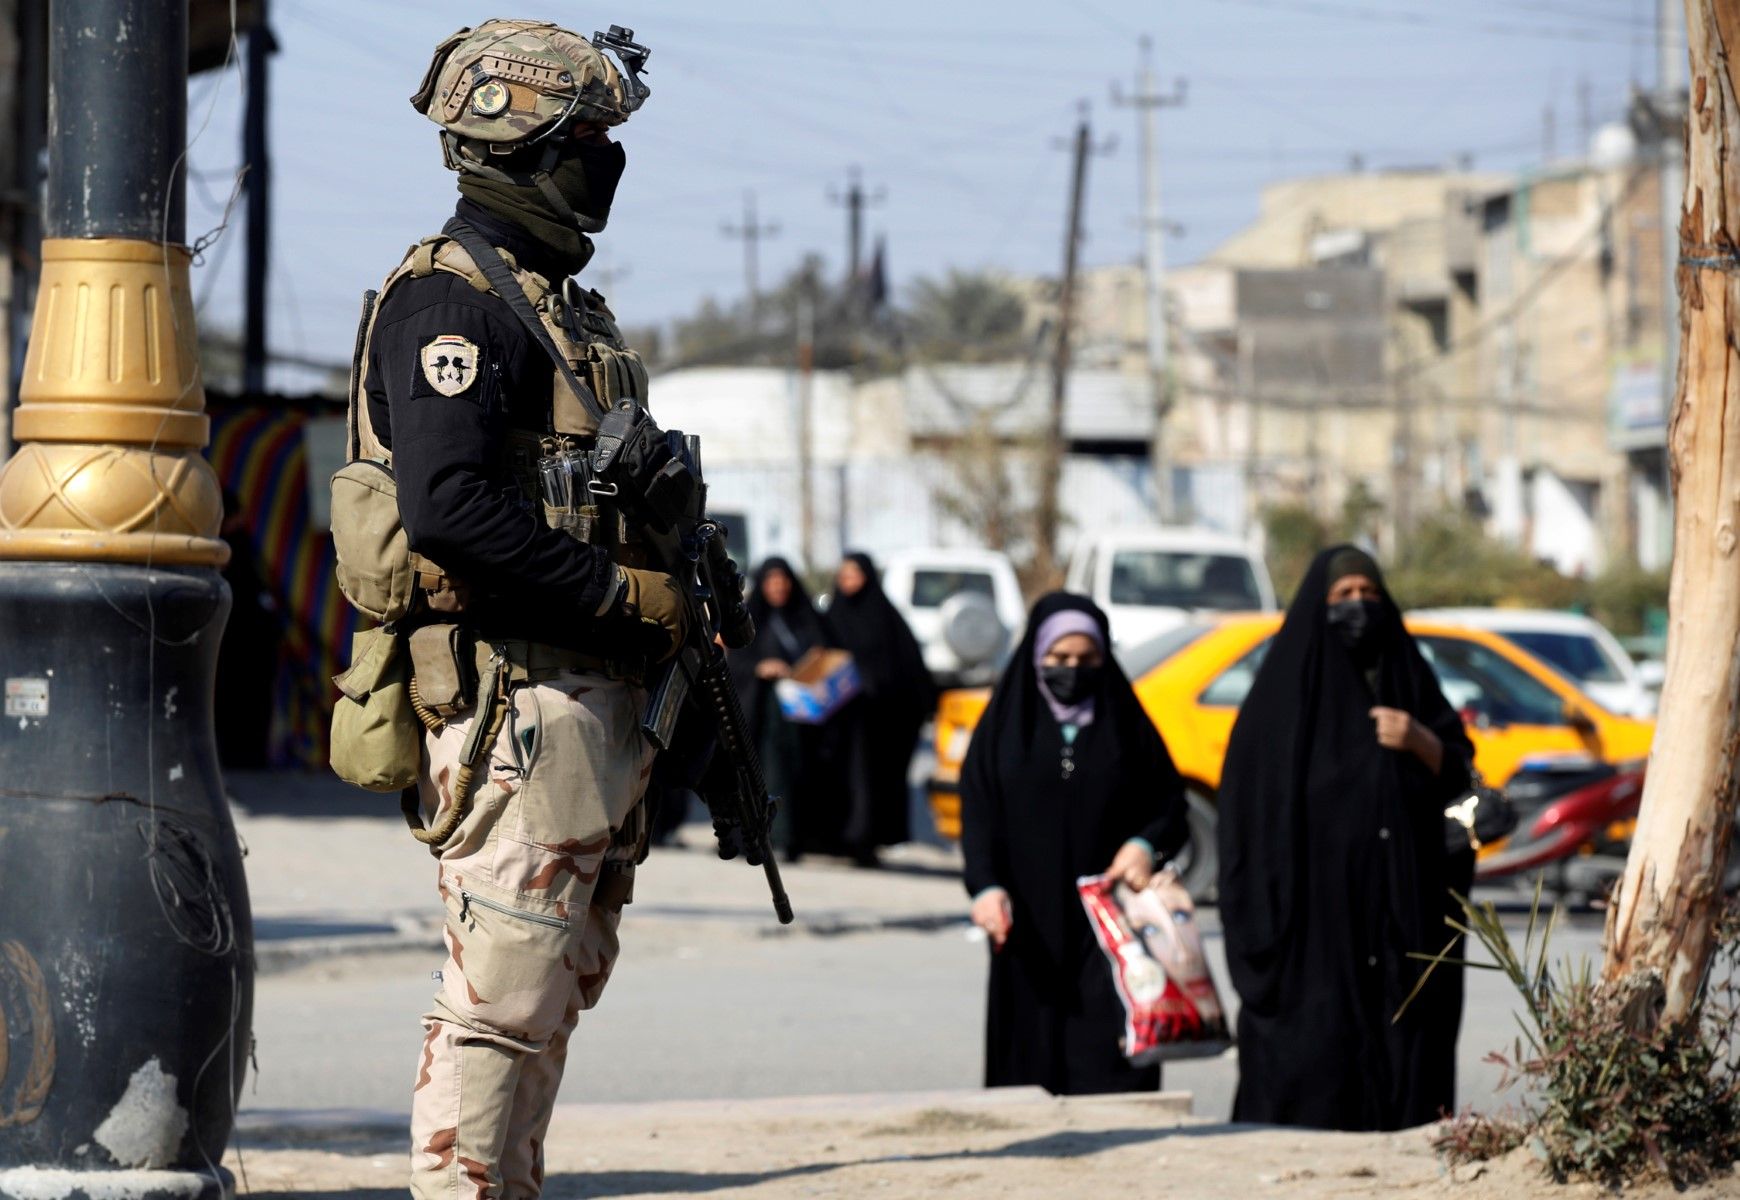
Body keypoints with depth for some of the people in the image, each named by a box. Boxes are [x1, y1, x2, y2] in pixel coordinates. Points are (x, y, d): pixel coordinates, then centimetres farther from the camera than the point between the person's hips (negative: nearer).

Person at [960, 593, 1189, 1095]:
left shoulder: (1125, 723, 10)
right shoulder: (1007, 724, 7)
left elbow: (1170, 804, 9)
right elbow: (978, 814, 1)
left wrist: (1145, 846, -13)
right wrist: (987, 886, -15)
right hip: (1031, 921, 0)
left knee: (1111, 1048, -11)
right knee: (1033, 1045, -1)